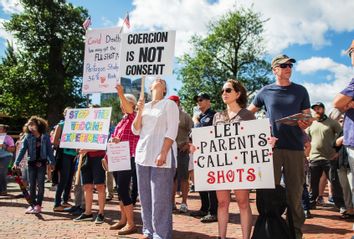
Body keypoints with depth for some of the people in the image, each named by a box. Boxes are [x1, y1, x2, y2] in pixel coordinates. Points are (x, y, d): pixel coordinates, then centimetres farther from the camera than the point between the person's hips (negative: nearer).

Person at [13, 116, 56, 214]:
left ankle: (38, 205, 8)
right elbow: (22, 150, -1)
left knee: (40, 184, 2)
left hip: (42, 163, -2)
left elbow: (49, 150, 3)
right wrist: (17, 162, -10)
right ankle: (32, 204, 17)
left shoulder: (45, 137, -1)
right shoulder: (28, 137, 2)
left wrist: (52, 162, 1)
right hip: (32, 163, 2)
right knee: (32, 184, 7)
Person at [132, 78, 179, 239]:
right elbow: (136, 131, 13)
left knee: (160, 197, -6)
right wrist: (139, 111, 0)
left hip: (161, 154, -6)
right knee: (145, 196, 9)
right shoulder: (145, 106, 17)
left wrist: (163, 153, -17)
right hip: (143, 154, 6)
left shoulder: (169, 104, 2)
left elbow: (172, 131, -7)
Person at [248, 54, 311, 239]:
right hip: (272, 146, 0)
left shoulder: (300, 91, 10)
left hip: (295, 146, 1)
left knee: (295, 190, 4)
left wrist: (305, 123, -12)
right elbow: (249, 112, 17)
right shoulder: (265, 92, 8)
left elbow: (307, 117, 10)